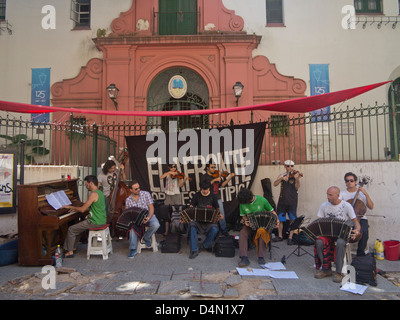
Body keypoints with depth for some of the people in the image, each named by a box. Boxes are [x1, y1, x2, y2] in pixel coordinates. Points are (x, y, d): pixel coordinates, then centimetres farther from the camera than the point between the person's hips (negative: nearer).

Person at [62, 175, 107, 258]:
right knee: (77, 227, 24)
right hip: (102, 220, 9)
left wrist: (71, 207, -2)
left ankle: (70, 252, 12)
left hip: (95, 222, -9)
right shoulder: (100, 192, 10)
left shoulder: (93, 194, -19)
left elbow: (82, 209, -17)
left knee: (71, 229, 2)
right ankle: (72, 247, 30)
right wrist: (75, 209, 19)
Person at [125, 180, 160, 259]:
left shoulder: (146, 194, -3)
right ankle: (133, 249, -23)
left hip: (148, 215, -1)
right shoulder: (128, 200, 3)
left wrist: (148, 217, -22)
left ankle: (146, 238, -1)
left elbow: (151, 208, -5)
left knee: (156, 224, -32)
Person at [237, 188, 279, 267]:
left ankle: (261, 257, -24)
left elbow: (272, 211, -1)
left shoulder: (262, 200, -12)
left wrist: (276, 219, -18)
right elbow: (244, 216, 8)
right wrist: (245, 221, -15)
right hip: (250, 224, 2)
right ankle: (244, 258, -31)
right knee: (242, 233, -29)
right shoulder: (242, 204, -5)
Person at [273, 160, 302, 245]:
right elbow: (275, 184, -7)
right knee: (280, 219, 7)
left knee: (293, 220, 0)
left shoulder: (295, 175, 0)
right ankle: (280, 236, 22)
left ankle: (290, 238, 11)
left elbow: (297, 187, -13)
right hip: (282, 200, 2)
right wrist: (282, 178, -23)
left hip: (292, 201, -2)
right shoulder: (282, 175, 7)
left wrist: (297, 179, -30)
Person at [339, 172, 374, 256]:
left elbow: (371, 207, -2)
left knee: (364, 231, -31)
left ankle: (360, 253, -10)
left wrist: (366, 194, -13)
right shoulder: (342, 193, 7)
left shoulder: (361, 193, 5)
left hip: (360, 218, 0)